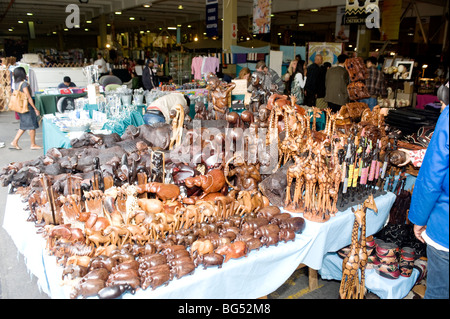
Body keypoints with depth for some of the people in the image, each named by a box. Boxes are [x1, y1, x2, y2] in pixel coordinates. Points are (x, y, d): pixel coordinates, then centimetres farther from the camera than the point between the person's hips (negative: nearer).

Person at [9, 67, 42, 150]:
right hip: (27, 107, -8)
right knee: (32, 126, 3)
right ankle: (33, 145, 11)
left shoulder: (16, 83, 7)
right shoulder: (24, 83, -18)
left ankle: (14, 142, 14)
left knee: (24, 126, 17)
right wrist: (35, 109, -15)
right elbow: (28, 97, -18)